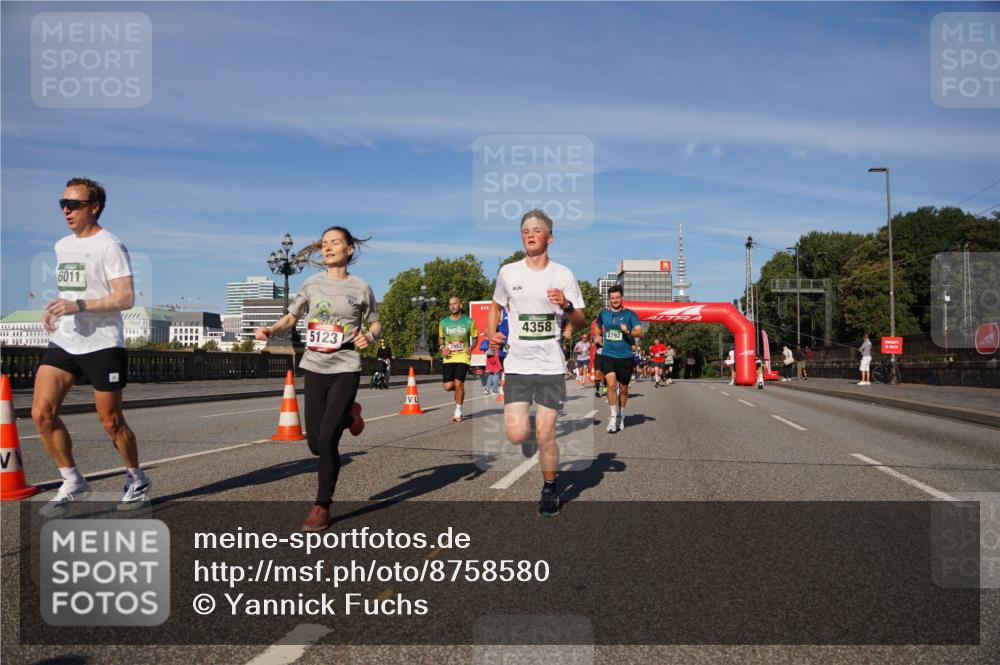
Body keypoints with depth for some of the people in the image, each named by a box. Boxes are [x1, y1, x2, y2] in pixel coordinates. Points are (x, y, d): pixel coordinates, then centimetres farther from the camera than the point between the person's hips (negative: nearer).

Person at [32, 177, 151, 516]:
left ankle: (137, 480, 23)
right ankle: (72, 482, 11)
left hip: (102, 345, -7)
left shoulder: (109, 245, -10)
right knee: (41, 412, -5)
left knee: (111, 421, 2)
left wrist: (78, 305, -26)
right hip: (63, 342, 7)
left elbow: (125, 298, -17)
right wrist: (53, 310, 7)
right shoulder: (62, 246, 15)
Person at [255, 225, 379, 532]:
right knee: (316, 444, 5)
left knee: (327, 439, -13)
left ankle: (322, 507, 2)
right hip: (314, 368, 4)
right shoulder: (311, 284, 7)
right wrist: (270, 329, -6)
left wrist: (370, 336, -15)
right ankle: (348, 415, 38)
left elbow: (375, 323, 8)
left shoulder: (360, 287, 0)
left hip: (345, 369, -3)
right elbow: (291, 317, 14)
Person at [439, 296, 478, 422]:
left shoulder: (469, 322, 1)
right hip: (449, 358, 3)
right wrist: (442, 348, 0)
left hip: (463, 357, -2)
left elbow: (475, 338, 12)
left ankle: (458, 412, 4)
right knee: (448, 386, -6)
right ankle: (459, 391, 31)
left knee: (458, 383, -13)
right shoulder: (443, 322, 8)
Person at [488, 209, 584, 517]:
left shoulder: (563, 274, 0)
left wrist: (566, 306, -18)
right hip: (517, 364, 1)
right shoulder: (508, 272, 4)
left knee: (545, 434, -2)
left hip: (550, 365, -1)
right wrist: (492, 333, 3)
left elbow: (580, 322, 3)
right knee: (516, 435, -10)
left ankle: (550, 489, 22)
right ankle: (527, 423, 27)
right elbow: (496, 305, 21)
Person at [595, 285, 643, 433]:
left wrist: (628, 331, -27)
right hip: (608, 355, 1)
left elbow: (640, 332, -10)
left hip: (625, 356, 0)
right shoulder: (603, 313, 7)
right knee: (611, 384, -17)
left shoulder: (629, 314, -2)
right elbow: (598, 325, 29)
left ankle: (621, 415, 30)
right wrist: (599, 337, 18)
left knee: (623, 389, 9)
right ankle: (613, 417, -9)